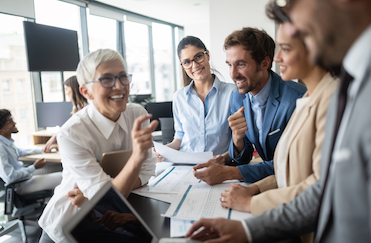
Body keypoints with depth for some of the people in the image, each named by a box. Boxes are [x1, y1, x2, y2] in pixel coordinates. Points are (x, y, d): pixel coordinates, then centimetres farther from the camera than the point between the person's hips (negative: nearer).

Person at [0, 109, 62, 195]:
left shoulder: (7, 140, 2)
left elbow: (19, 151, 24)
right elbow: (9, 178, -30)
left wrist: (43, 150, 21)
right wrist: (34, 167, -20)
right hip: (19, 186, -10)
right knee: (63, 177, -15)